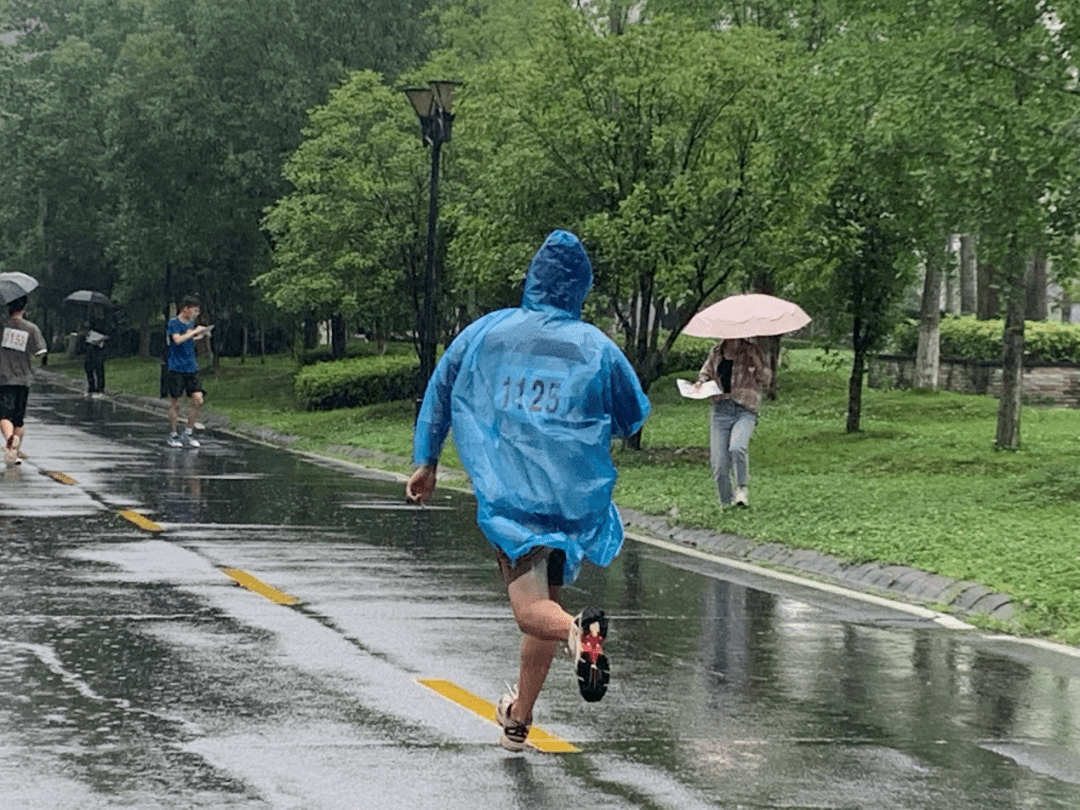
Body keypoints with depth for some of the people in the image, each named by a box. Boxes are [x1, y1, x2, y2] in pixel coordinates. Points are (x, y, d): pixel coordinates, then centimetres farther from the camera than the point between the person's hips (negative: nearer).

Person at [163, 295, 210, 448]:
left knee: (198, 399, -5)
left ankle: (188, 433, 7)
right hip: (176, 368, -6)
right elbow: (178, 339, -25)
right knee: (176, 402, 0)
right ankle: (173, 436, 12)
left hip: (191, 368, 6)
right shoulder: (173, 324, -8)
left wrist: (200, 336, 9)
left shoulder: (191, 324, 13)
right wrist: (194, 331, -19)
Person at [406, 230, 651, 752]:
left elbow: (438, 395, 14)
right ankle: (517, 721, 29)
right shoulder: (597, 347, 4)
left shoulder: (485, 332, 7)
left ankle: (578, 631, -42)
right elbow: (634, 418, 13)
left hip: (506, 496, -2)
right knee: (546, 600, 18)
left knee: (532, 609, -7)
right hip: (575, 496, 2)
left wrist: (426, 461, 25)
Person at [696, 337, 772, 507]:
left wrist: (756, 361, -12)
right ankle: (725, 501, 12)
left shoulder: (751, 351, 3)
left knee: (737, 448, -28)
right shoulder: (715, 353, 14)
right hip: (721, 411, 4)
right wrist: (701, 382, 5)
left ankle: (742, 489, -8)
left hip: (745, 411, -4)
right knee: (718, 461, -3)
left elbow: (766, 379, 3)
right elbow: (705, 372, 27)